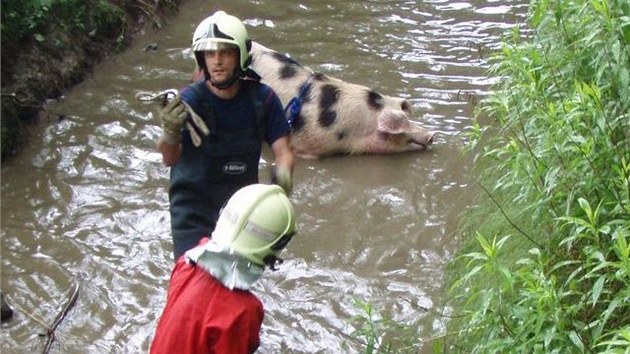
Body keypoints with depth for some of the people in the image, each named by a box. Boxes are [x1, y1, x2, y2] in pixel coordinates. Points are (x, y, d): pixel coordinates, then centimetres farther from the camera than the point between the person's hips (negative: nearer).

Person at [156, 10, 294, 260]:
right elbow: (170, 159, -29)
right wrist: (170, 134, -53)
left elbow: (282, 151, -7)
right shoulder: (190, 99, -19)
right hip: (194, 204, -3)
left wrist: (283, 173, -31)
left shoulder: (263, 98, -10)